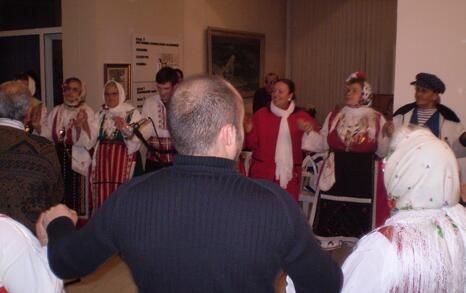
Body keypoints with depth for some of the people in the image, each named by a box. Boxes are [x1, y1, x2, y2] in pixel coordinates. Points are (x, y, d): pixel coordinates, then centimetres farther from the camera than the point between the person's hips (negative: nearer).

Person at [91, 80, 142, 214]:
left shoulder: (132, 113, 0)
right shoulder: (100, 114, 15)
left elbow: (135, 142, -10)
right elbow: (94, 140, 17)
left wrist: (125, 128, -23)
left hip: (124, 162, -4)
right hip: (103, 161, 4)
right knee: (102, 197, 3)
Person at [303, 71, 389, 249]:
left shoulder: (376, 119, 2)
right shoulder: (334, 116, 11)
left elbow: (383, 151, 0)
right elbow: (322, 143, 10)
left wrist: (390, 135, -17)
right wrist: (309, 131, -4)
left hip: (364, 175, -2)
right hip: (335, 174, 3)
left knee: (360, 215, 0)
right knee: (331, 212, 4)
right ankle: (328, 242, 17)